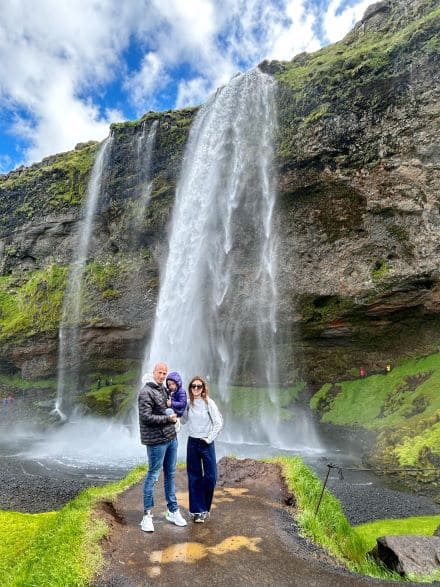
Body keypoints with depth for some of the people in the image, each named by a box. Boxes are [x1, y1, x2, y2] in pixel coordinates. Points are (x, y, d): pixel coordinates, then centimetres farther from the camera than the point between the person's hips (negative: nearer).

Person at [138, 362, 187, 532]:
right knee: (153, 476, 3)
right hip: (156, 441, -8)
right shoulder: (146, 392, -14)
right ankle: (147, 514, 17)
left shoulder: (163, 389, 10)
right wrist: (168, 418, -15)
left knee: (170, 475, 15)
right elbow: (146, 418, -19)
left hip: (171, 438, 8)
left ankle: (173, 510, 28)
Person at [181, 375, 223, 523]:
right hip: (192, 443, 3)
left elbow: (219, 423, -9)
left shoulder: (209, 402, -10)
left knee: (210, 476, 3)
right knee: (194, 477, 9)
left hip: (206, 444, -3)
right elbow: (184, 421, 7)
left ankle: (205, 508, 26)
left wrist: (210, 438, -9)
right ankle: (197, 510, 22)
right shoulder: (188, 403, 1)